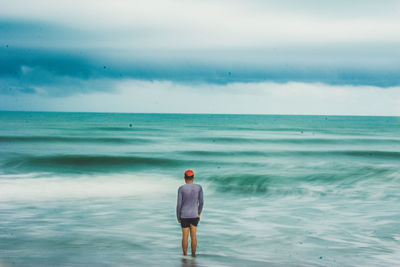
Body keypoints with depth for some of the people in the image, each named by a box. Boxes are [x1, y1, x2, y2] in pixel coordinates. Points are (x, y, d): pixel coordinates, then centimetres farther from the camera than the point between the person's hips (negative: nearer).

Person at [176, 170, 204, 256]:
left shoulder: (181, 188, -10)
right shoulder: (199, 187, -5)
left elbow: (179, 204, -9)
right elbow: (201, 202, 0)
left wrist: (178, 217, 3)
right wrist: (199, 214, 13)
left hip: (184, 216, -1)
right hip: (194, 215, 1)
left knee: (185, 236, 6)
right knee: (193, 236, 10)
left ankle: (185, 256, 10)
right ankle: (193, 255, 12)